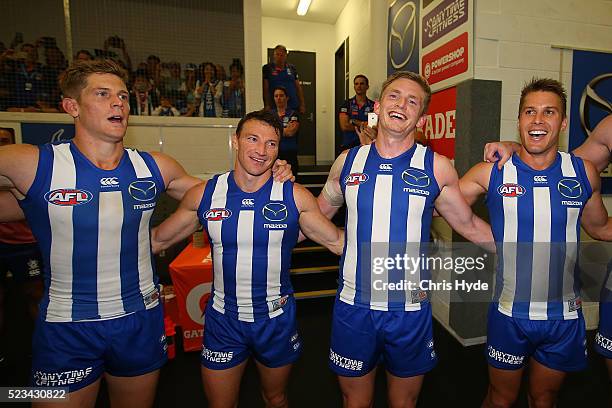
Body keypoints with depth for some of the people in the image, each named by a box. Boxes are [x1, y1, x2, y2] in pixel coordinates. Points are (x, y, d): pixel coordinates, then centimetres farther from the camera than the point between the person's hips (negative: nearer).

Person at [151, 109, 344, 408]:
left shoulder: (294, 196, -11)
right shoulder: (204, 195, -8)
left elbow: (337, 242, -5)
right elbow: (157, 240, 2)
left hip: (277, 318, 0)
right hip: (223, 318, 1)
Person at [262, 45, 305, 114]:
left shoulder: (292, 68, 12)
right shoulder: (267, 68, 3)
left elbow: (298, 87, 13)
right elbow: (265, 89, 0)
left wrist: (302, 104, 7)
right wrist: (267, 106, -8)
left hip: (293, 106, 3)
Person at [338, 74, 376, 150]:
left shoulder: (373, 105, 5)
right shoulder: (346, 104, 5)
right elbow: (344, 126, -6)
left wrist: (354, 121, -6)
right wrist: (365, 127, -3)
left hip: (366, 145, 0)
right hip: (348, 145, 0)